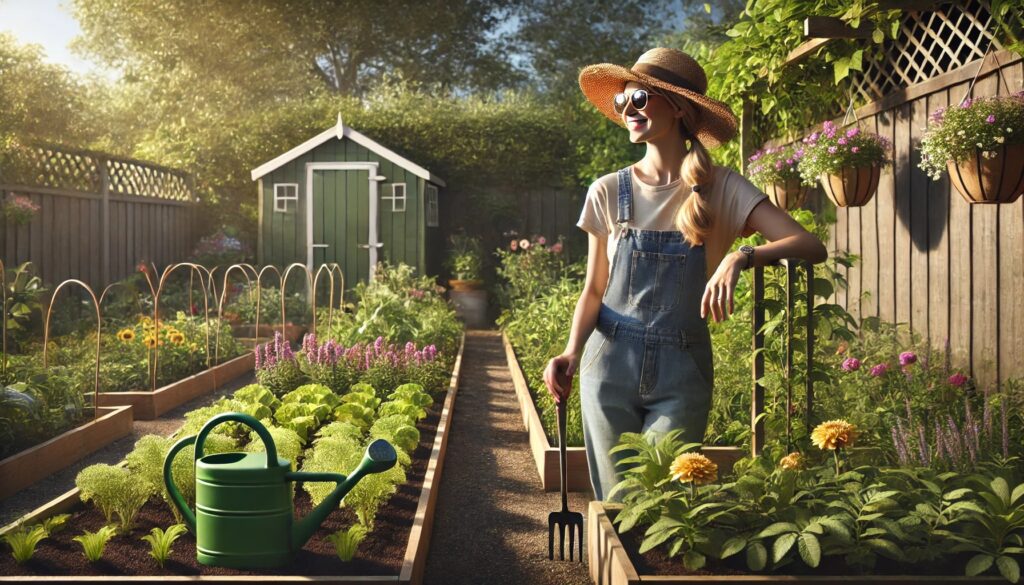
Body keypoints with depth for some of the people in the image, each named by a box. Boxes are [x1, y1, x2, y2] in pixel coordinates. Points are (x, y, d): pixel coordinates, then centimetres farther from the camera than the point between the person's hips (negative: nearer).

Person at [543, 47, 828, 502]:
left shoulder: (721, 190, -3)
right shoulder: (608, 192, 2)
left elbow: (811, 247, -12)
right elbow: (594, 290, 6)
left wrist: (741, 258, -29)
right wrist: (572, 352, -11)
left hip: (682, 373, -1)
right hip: (610, 366, 1)